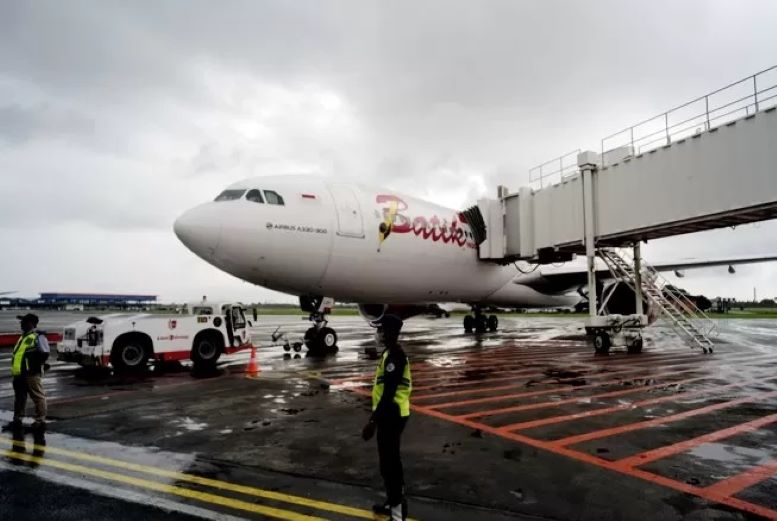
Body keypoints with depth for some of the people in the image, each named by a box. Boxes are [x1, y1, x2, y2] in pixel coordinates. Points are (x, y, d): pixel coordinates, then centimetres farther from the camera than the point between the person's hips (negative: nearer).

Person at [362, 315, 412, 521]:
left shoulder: (395, 356, -22)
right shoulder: (391, 353, 11)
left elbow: (388, 393, -26)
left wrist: (372, 421, -23)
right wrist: (376, 417, 23)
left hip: (392, 415, -10)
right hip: (390, 413, 10)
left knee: (390, 462, -2)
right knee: (389, 460, 20)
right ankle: (394, 503, 34)